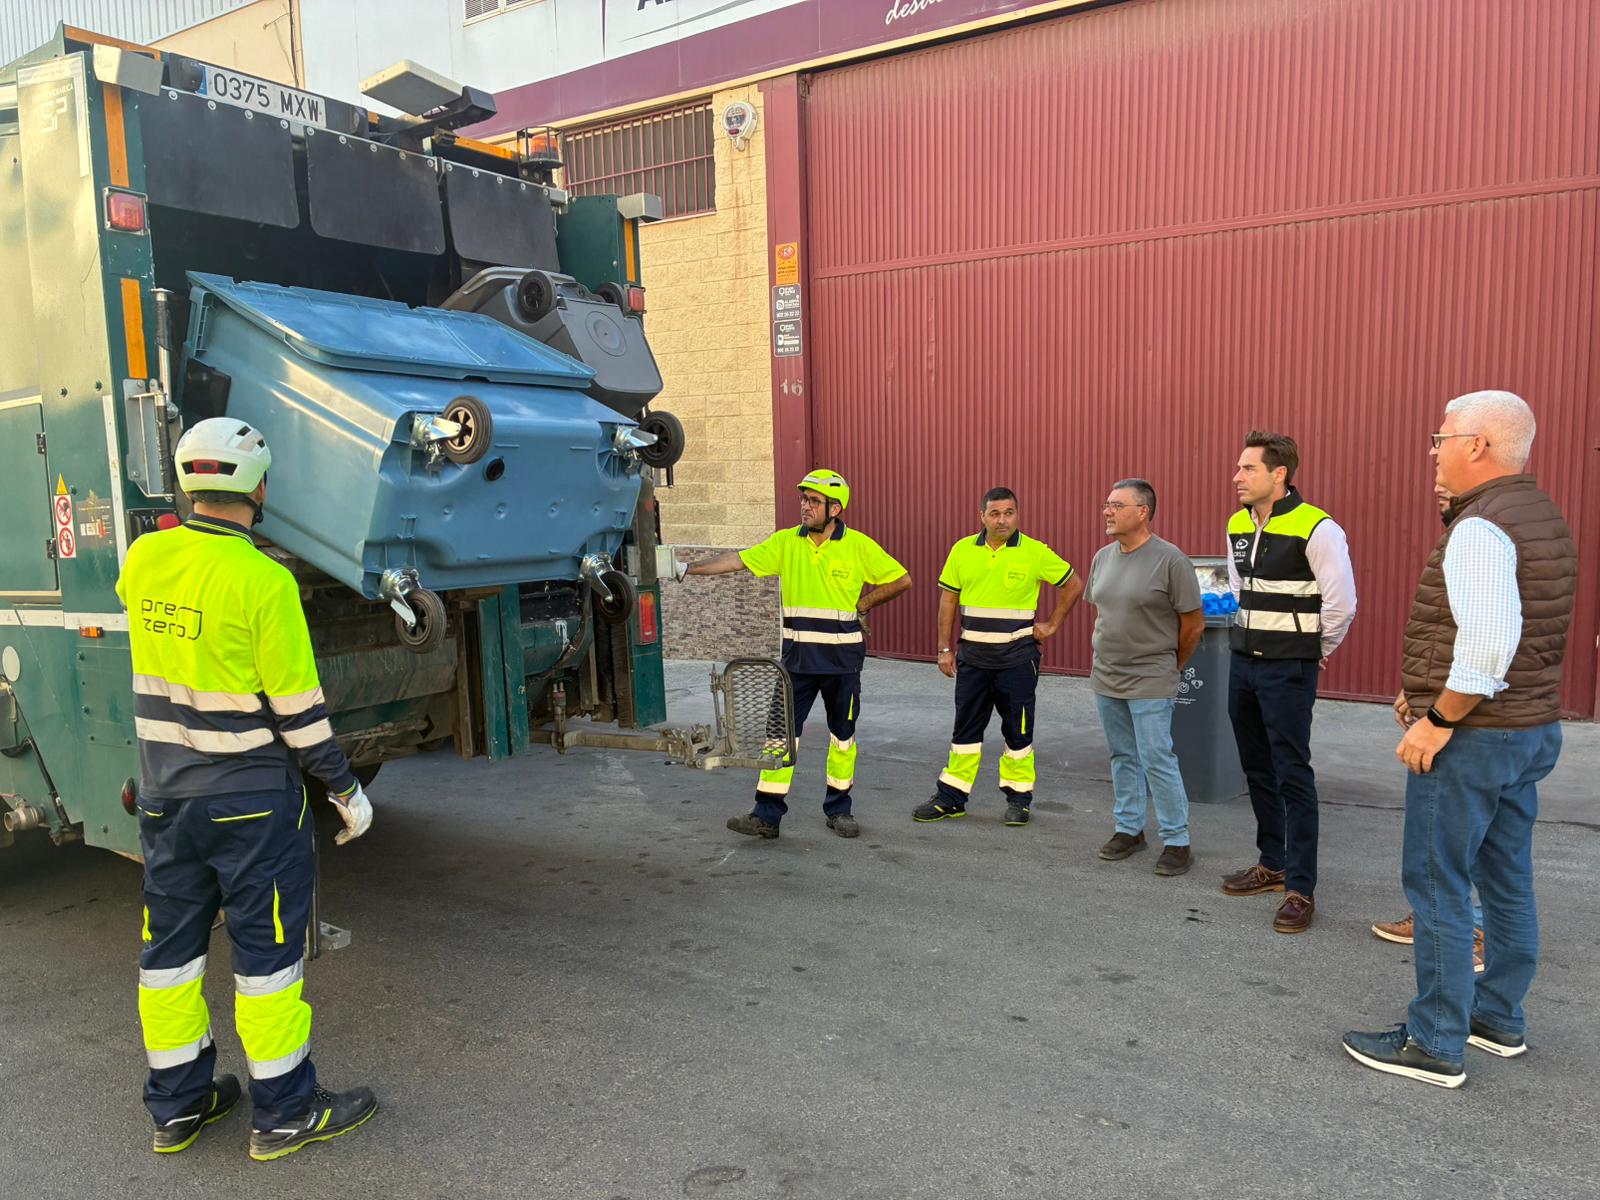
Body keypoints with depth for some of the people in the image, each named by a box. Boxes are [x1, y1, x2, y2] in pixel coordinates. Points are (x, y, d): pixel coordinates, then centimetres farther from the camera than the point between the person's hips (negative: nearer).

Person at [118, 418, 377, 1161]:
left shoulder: (143, 562, -2)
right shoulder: (262, 580, -19)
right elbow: (297, 708, -17)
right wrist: (346, 790, -6)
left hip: (162, 792, 6)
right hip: (249, 799, -6)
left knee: (170, 944, 16)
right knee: (266, 947, 5)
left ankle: (176, 1104, 29)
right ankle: (284, 1112, 16)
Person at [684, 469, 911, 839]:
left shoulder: (859, 546, -6)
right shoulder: (786, 542, 1)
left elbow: (901, 580, 0)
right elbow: (738, 560, -5)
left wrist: (862, 604, -2)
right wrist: (689, 568, -13)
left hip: (842, 657, -1)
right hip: (798, 656, 2)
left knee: (842, 735, 10)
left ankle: (839, 809, 25)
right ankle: (767, 814, 4)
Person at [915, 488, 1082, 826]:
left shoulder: (1035, 553, -6)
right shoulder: (962, 550, 2)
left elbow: (1074, 585, 5)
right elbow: (948, 599, 7)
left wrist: (1052, 625, 2)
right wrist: (945, 648, 4)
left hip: (1016, 658, -3)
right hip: (972, 657, 3)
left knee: (1018, 730, 7)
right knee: (965, 729, 9)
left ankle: (1019, 798, 20)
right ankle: (950, 798, 17)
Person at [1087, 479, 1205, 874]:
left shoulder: (1170, 560, -13)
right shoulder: (1103, 557, 7)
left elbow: (1193, 623, -8)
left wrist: (1170, 666, 3)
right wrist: (1105, 654, 16)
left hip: (1149, 683, -6)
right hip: (1106, 678, 7)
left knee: (1156, 760, -5)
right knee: (1123, 757, 15)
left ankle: (1177, 841, 7)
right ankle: (1129, 829, 26)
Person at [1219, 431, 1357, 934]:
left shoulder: (1316, 528, -15)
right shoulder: (1237, 526, 7)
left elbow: (1341, 602, -12)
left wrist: (1316, 653, -1)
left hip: (1288, 670, -7)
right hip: (1242, 662, 8)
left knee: (1292, 775, -4)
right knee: (1256, 768, 15)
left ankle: (1301, 889, 3)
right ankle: (1272, 864, 29)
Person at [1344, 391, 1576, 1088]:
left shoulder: (1480, 527, -20)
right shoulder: (1543, 518, 12)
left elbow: (1490, 642, -30)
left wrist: (1439, 720, -20)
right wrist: (1435, 693, 15)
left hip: (1472, 738, -10)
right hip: (1533, 727, 10)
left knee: (1437, 886, -1)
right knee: (1507, 881, 18)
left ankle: (1435, 1046, 9)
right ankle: (1499, 1020, 31)